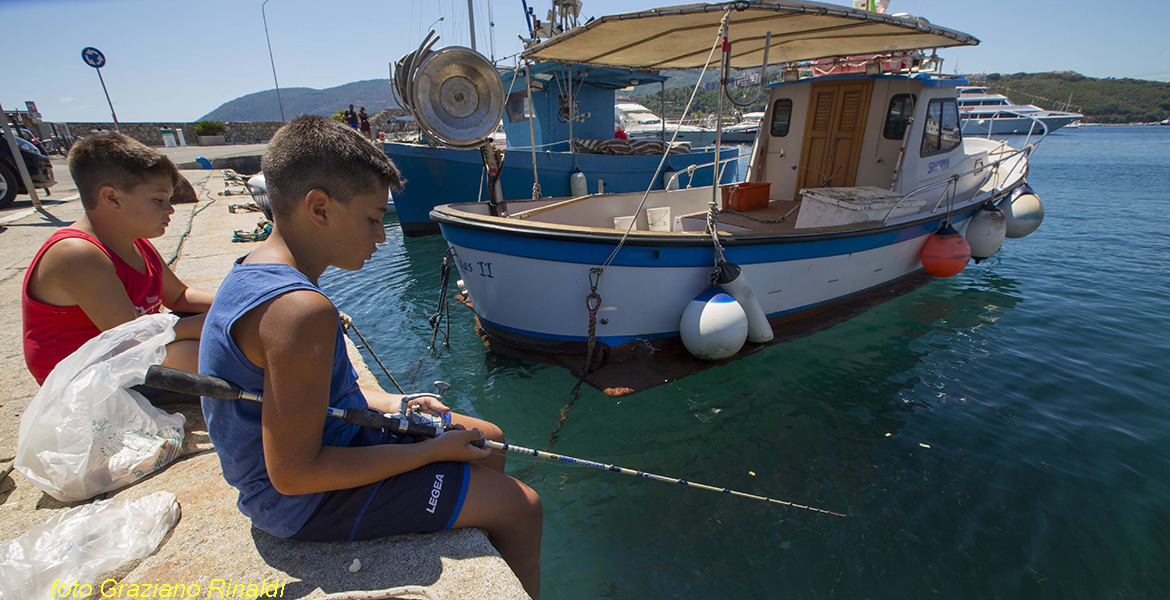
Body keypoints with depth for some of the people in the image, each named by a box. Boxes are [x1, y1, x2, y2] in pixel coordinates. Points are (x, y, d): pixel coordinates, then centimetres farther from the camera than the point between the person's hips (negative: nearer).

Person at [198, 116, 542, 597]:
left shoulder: (253, 273, 2)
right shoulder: (302, 309, -31)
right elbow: (294, 474, -28)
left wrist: (390, 405, 2)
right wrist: (431, 451, -20)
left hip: (332, 436, 10)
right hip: (308, 502, -9)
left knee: (487, 441, 18)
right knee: (520, 507, -9)